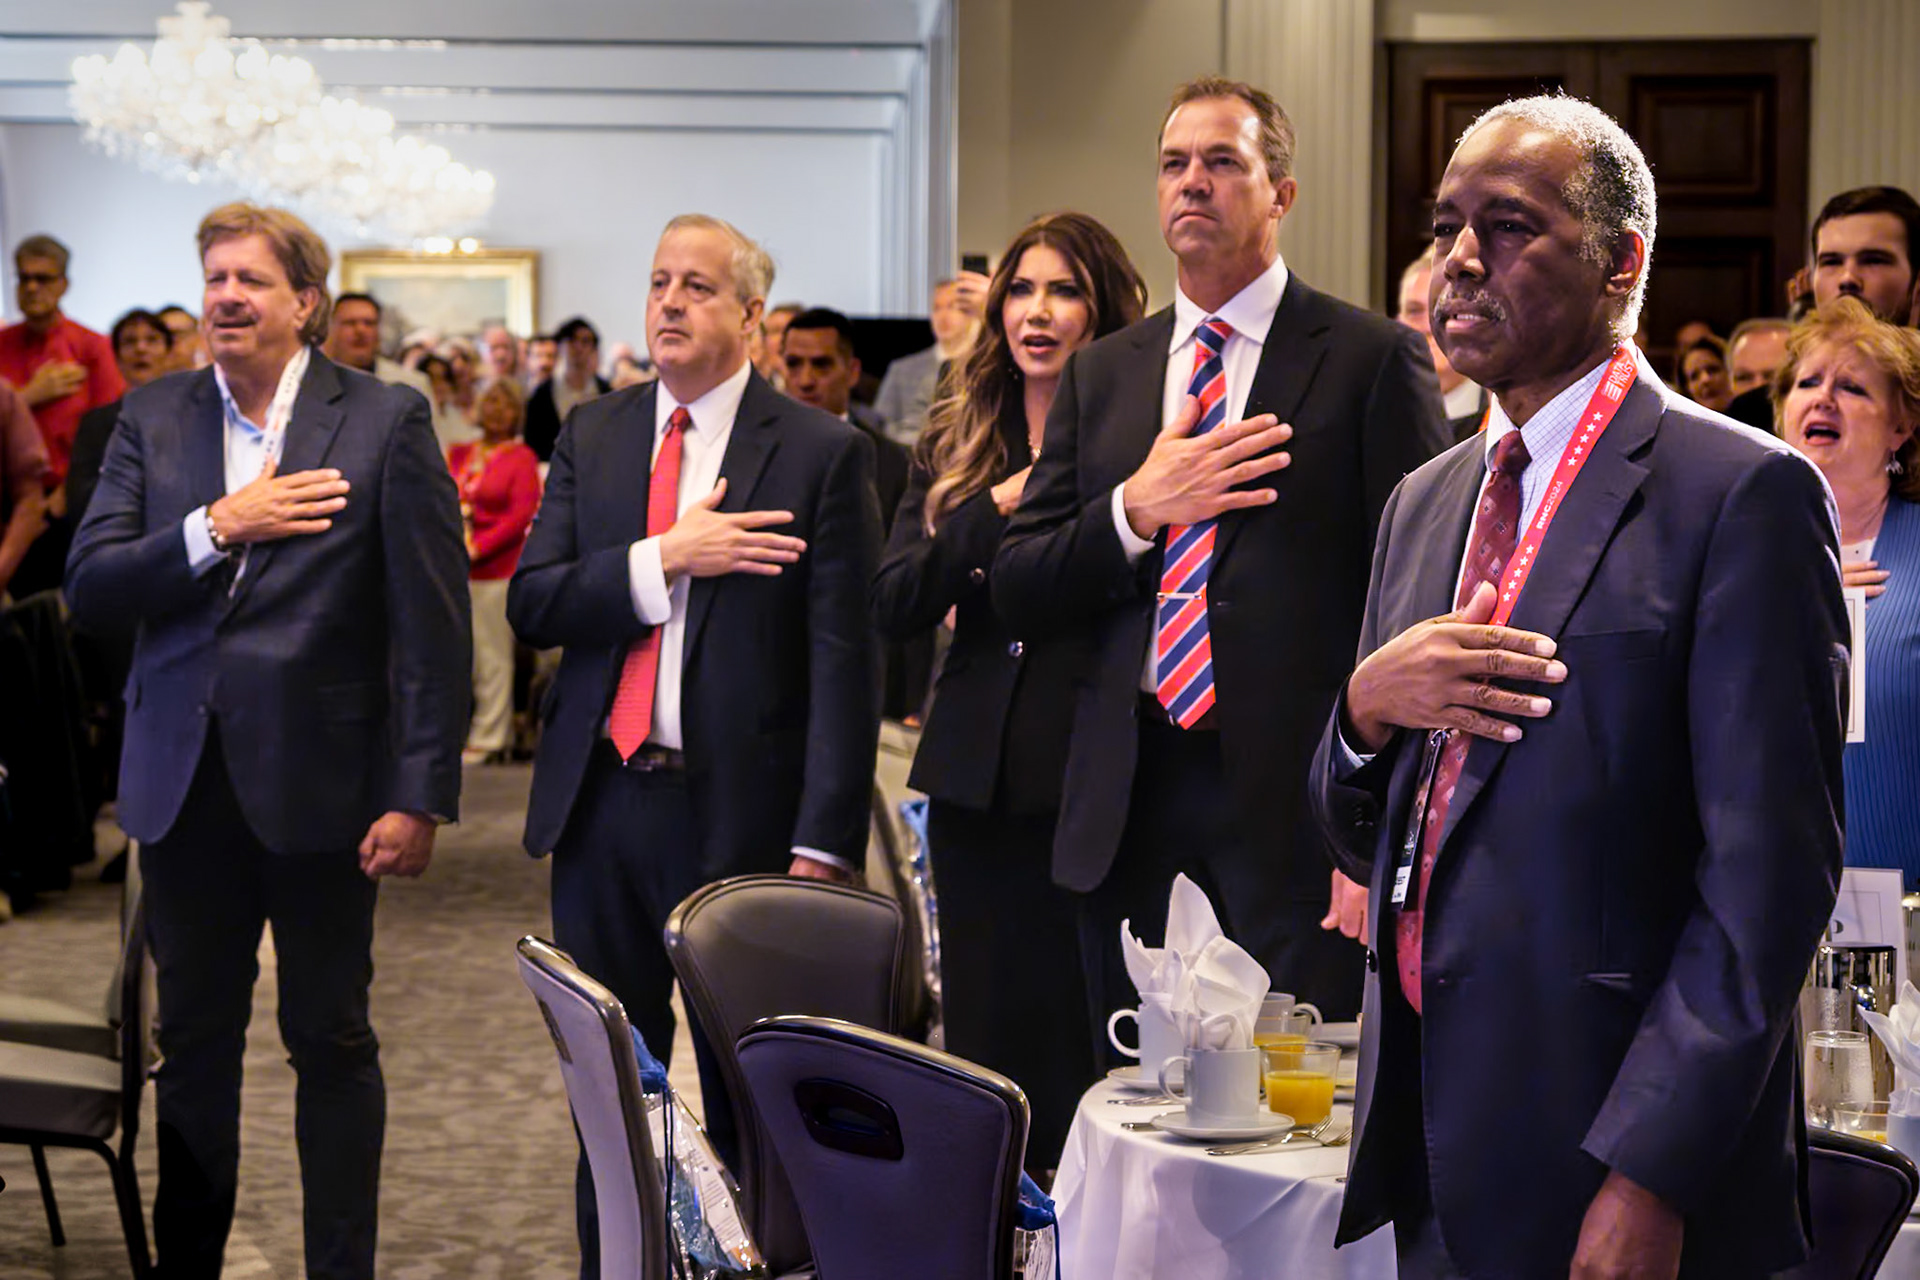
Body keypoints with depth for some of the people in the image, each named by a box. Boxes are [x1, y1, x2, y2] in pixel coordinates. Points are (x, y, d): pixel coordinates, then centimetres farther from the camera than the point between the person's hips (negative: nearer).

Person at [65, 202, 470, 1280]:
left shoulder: (385, 423, -5)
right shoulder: (153, 418, 6)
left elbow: (434, 626, -7)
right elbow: (91, 591, -2)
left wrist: (421, 795, -11)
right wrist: (216, 530, -15)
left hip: (316, 777, -3)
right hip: (184, 783, 4)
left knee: (332, 1040, 7)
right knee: (193, 1038, 14)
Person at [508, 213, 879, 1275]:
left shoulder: (821, 453, -4)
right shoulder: (591, 437, 10)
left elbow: (842, 662, -9)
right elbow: (531, 604, 0)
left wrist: (822, 842, -15)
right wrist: (665, 558, -15)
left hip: (741, 813, -4)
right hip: (604, 801, 4)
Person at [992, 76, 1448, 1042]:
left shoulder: (1374, 361, 1)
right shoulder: (1101, 374, 15)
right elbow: (1017, 593, 11)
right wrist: (1135, 511, -7)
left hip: (1295, 810, -4)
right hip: (1128, 813, 4)